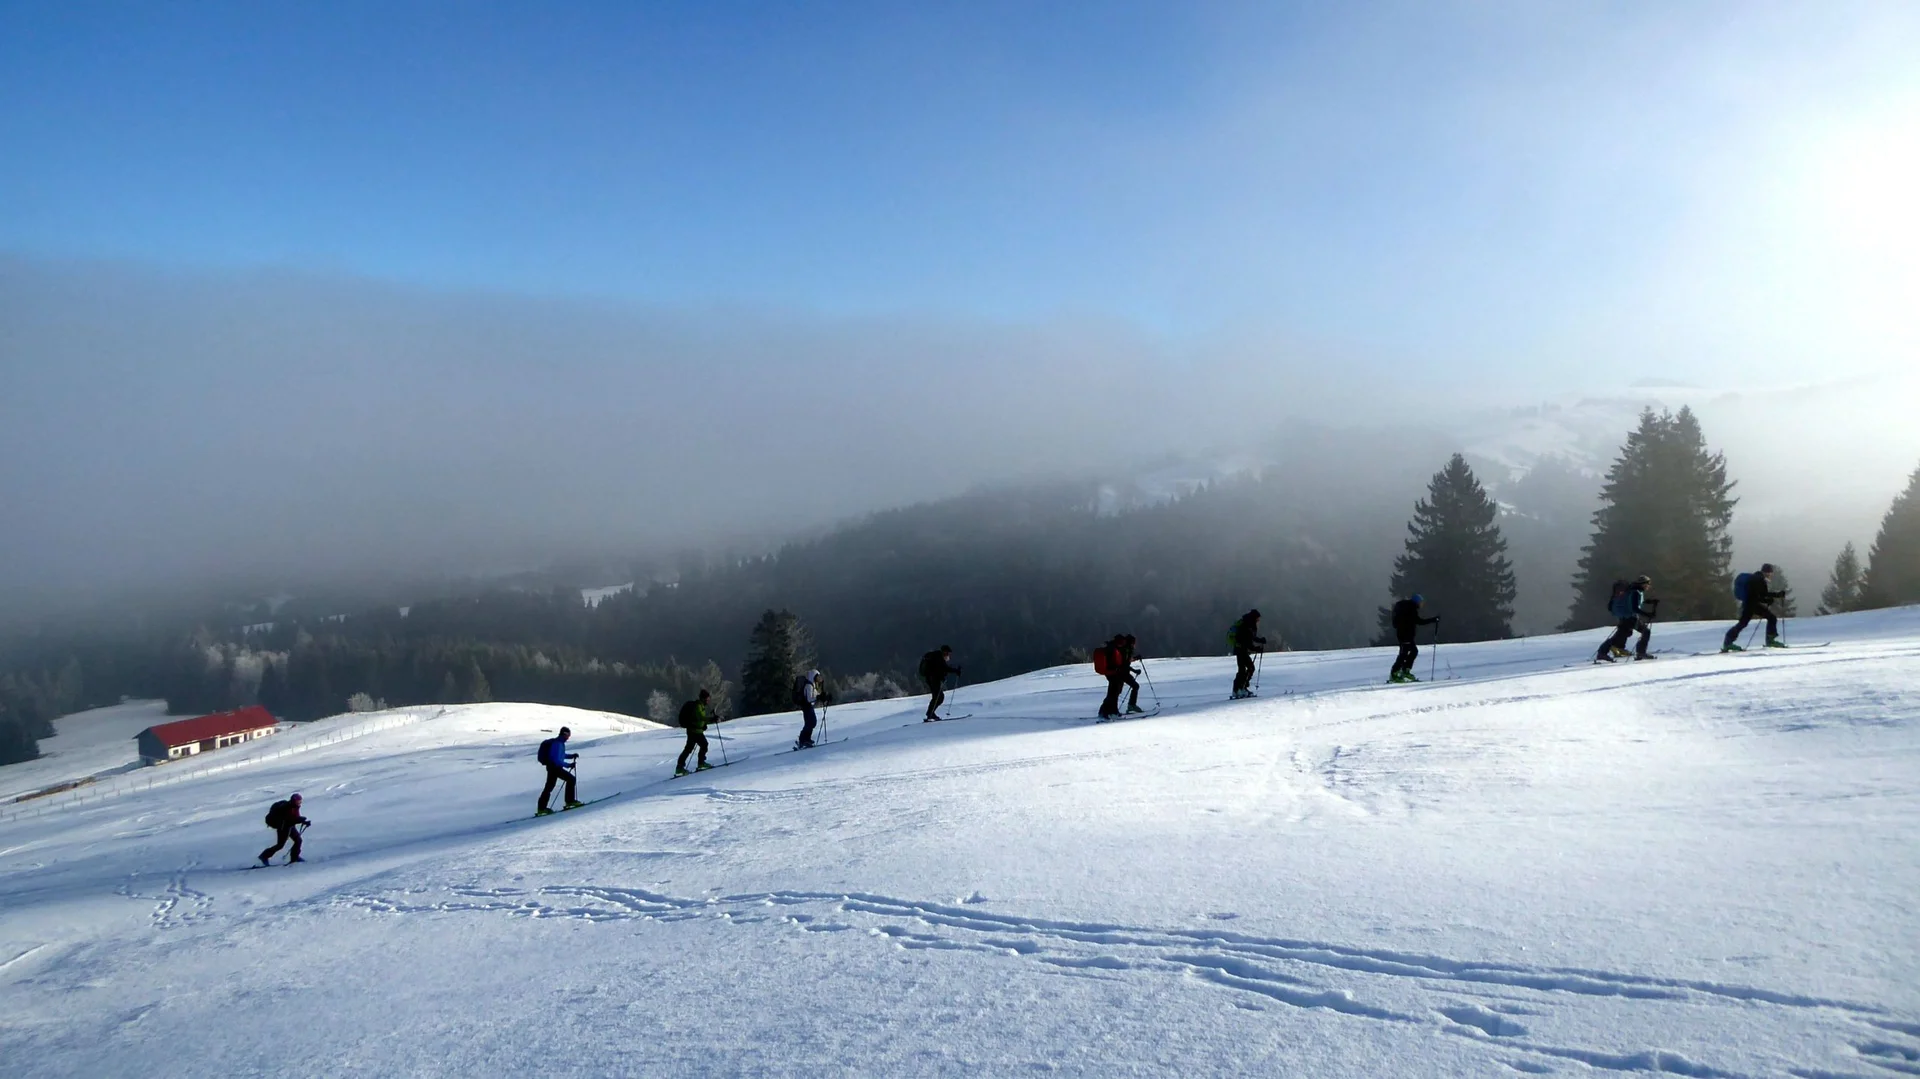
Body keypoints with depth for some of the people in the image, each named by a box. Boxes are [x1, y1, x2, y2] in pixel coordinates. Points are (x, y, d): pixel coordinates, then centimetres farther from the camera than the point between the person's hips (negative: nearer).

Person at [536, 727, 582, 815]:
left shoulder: (560, 743, 12)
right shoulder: (557, 744, -21)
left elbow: (561, 755, 26)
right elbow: (557, 760, -27)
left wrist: (572, 755, 12)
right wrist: (568, 765, -25)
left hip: (551, 767, 10)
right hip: (555, 767, -10)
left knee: (549, 787, 14)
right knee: (571, 779, -6)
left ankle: (541, 808, 18)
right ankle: (569, 801, -2)